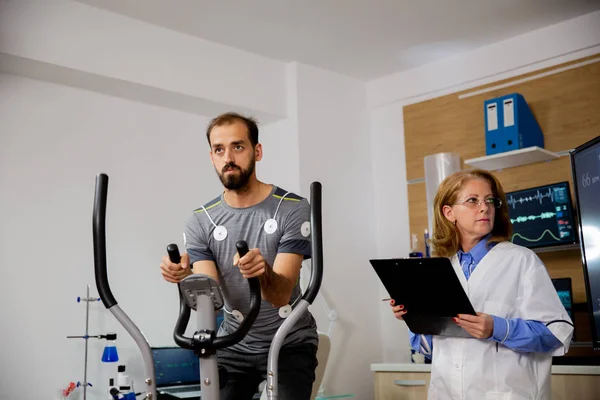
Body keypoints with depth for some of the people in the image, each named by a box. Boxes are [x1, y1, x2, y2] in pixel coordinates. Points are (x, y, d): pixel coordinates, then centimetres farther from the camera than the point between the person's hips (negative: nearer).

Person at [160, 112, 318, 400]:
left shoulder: (293, 208, -16)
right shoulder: (200, 222, -7)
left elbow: (281, 295, -23)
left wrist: (264, 273, -45)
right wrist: (185, 276, -35)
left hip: (290, 345, -2)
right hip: (234, 346, 3)